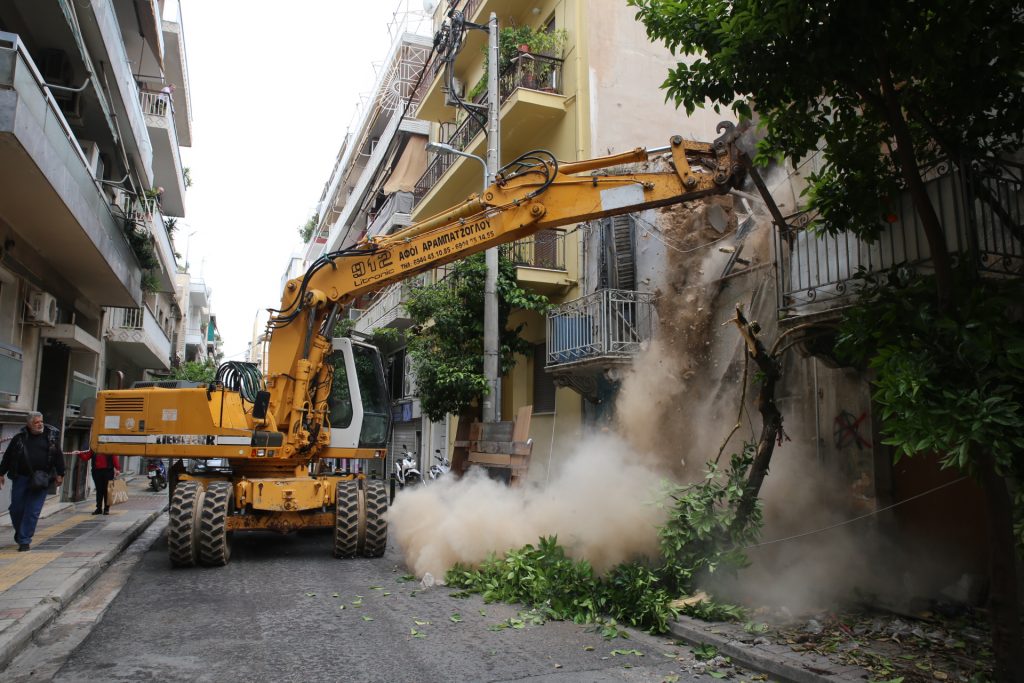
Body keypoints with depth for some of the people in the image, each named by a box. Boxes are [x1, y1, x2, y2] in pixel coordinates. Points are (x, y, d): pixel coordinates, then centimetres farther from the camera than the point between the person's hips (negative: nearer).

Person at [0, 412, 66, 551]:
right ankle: (19, 533, 33)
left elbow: (58, 455, 6)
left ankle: (24, 541, 4)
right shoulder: (19, 438, 4)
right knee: (16, 509, 7)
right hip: (20, 478, 2)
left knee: (33, 511, -4)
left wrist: (60, 474, 4)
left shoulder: (52, 436, 3)